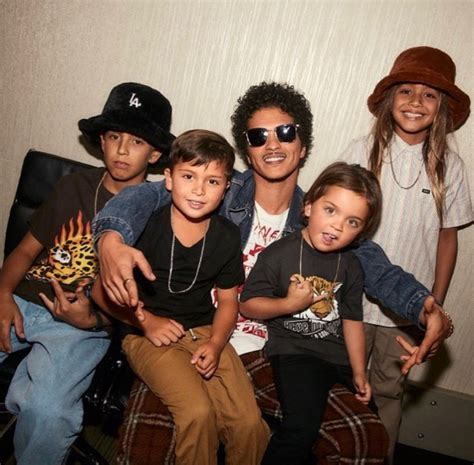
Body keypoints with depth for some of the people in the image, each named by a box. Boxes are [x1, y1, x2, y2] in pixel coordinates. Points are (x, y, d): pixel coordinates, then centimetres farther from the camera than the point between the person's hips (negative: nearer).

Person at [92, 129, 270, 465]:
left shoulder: (227, 236, -2)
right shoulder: (145, 226, -12)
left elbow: (227, 300, 8)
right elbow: (101, 289, -4)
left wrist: (216, 344, -9)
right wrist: (146, 321, -14)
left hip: (205, 332, 3)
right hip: (149, 333, -3)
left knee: (251, 424, -12)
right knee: (198, 412, -25)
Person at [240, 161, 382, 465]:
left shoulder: (351, 265, 3)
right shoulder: (279, 253, -10)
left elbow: (352, 320, 7)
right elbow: (248, 304, -6)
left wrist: (359, 374, 7)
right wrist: (290, 304, -19)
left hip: (340, 352, 6)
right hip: (293, 350, -5)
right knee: (302, 427, -27)